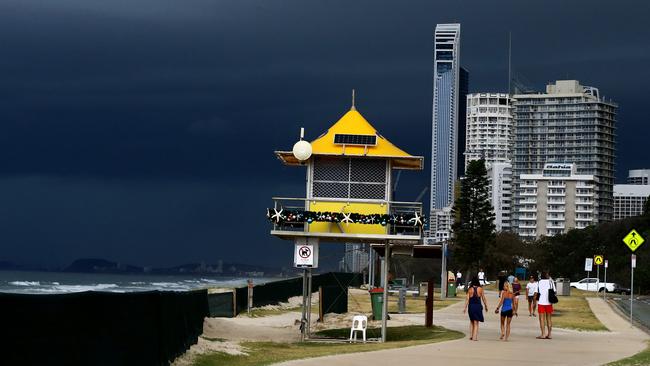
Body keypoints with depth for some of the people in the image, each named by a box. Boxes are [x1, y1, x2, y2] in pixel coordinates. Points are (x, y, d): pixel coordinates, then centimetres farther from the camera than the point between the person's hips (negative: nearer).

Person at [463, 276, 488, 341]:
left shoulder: (470, 289, -3)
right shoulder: (480, 289, -5)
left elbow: (467, 299, -4)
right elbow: (483, 298, -1)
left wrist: (465, 308, -1)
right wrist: (486, 306, 12)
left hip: (471, 306, 1)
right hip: (478, 306, -1)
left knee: (471, 322, 19)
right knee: (476, 322, 5)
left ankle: (471, 336, 16)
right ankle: (474, 337, -1)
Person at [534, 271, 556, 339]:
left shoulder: (539, 282, -2)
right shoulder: (551, 282, 4)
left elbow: (536, 293, -5)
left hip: (541, 302, -3)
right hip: (549, 303, 3)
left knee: (542, 318, 1)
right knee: (549, 318, 11)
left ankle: (543, 334, -4)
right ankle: (549, 334, 11)